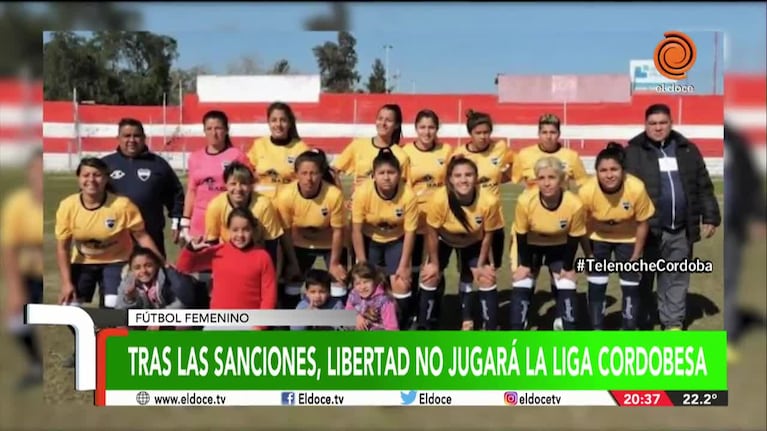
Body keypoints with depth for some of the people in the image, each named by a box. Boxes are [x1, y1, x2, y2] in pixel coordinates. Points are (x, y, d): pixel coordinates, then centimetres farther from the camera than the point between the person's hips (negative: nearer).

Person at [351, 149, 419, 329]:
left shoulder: (408, 195, -27)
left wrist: (403, 265, -12)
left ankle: (399, 328, 12)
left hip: (396, 241, 0)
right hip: (369, 240, 0)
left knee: (401, 284, -7)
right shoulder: (363, 192, -27)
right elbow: (356, 230, -17)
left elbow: (409, 232, -15)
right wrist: (362, 264, -15)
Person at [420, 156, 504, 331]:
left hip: (474, 242, 1)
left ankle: (491, 329, 10)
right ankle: (425, 327, 11)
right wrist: (434, 263, -12)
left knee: (487, 278, -6)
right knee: (431, 276, -7)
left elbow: (488, 235, -16)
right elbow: (432, 233, -20)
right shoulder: (439, 199, -38)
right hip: (444, 240, -1)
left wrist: (481, 265, -7)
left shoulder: (489, 201, -36)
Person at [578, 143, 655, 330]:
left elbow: (642, 223, -15)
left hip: (628, 238, 0)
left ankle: (629, 330, 19)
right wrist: (589, 255, -7)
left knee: (631, 285, 2)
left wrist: (636, 255, -8)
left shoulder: (636, 188, -33)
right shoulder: (587, 191, -33)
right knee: (596, 285, 0)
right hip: (598, 238, 0)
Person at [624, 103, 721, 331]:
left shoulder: (688, 150, 9)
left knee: (677, 278, 11)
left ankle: (673, 323, 21)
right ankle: (639, 321, 21)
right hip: (647, 229, -3)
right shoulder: (634, 152, -4)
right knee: (643, 278, 8)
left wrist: (710, 217, 8)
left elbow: (704, 187, 13)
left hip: (681, 231, 4)